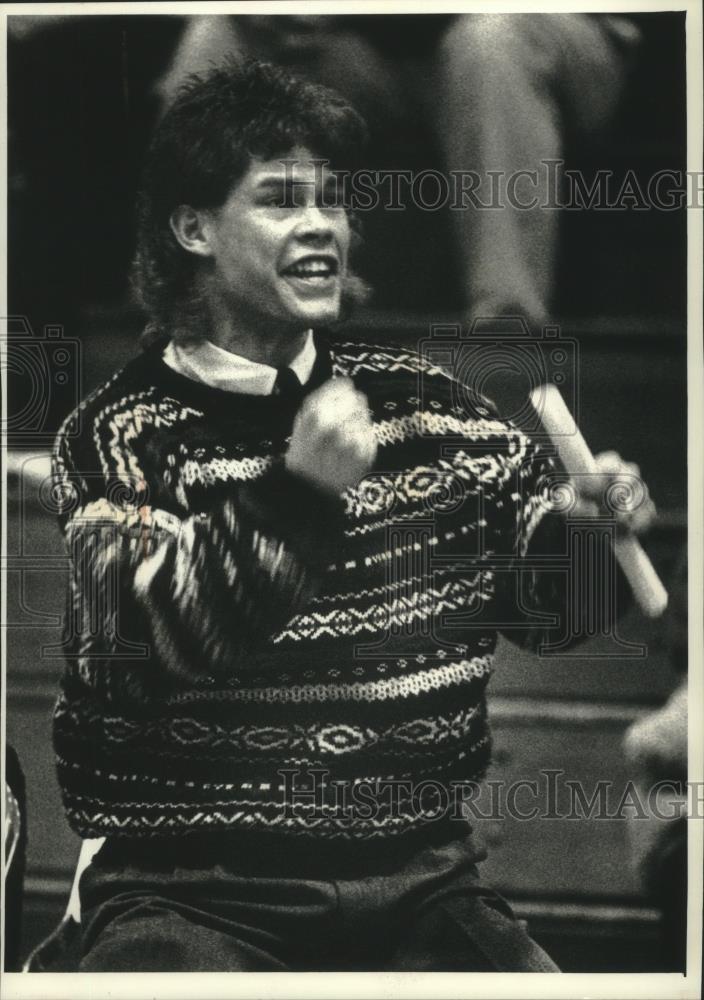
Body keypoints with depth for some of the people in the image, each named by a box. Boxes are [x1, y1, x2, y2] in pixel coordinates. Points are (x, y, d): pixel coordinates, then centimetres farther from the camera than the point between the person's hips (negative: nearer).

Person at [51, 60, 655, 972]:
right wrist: (295, 492, -27)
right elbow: (145, 645, -16)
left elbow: (535, 587, 16)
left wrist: (583, 531, -6)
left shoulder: (415, 401, 12)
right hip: (190, 891, -3)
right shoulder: (121, 433, 0)